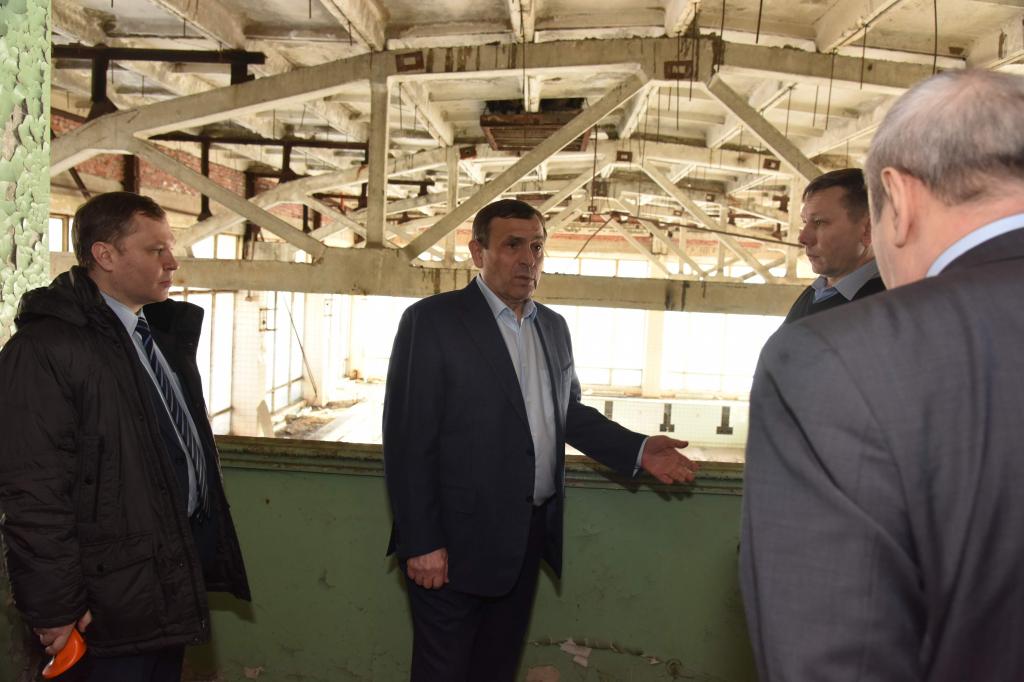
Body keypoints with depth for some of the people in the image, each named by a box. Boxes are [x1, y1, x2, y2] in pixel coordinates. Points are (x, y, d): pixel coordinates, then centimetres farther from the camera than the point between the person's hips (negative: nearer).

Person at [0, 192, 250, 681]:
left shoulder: (165, 332, 9)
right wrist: (55, 608, -18)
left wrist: (201, 552, 15)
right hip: (111, 601, -8)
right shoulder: (45, 348, -18)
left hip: (174, 577, 8)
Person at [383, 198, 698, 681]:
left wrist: (637, 450, 4)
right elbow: (408, 439, -14)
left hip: (529, 539, 6)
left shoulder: (553, 327, 10)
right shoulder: (431, 321, -11)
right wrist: (421, 543, -16)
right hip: (457, 542, -6)